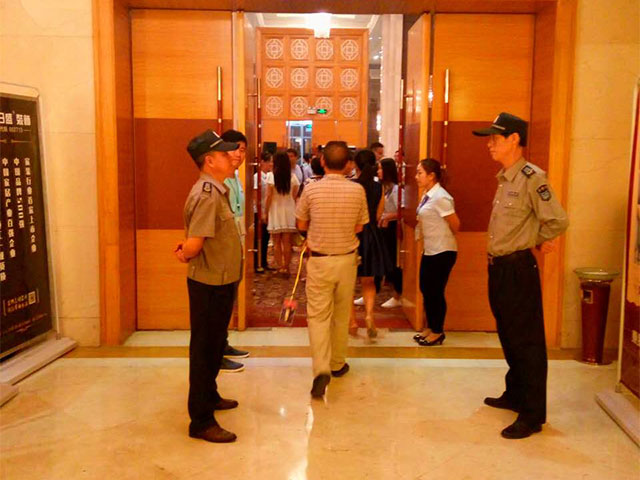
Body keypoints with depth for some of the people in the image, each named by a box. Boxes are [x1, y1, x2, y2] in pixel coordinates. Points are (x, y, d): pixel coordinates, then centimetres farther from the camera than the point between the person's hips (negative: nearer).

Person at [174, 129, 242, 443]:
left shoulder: (217, 191, 10)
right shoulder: (207, 195, -22)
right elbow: (194, 244, -29)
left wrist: (186, 251, -4)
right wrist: (184, 255, -8)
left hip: (221, 281, 10)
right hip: (209, 284, -9)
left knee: (215, 345, 23)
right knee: (204, 349, 0)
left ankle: (209, 396, 41)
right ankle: (201, 421, 10)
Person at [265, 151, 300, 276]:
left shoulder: (271, 175, -8)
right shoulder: (293, 176, -1)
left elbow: (269, 196, -8)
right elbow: (295, 196, 1)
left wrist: (265, 212, 0)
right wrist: (294, 210, 13)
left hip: (275, 210, -2)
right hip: (289, 211, 2)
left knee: (277, 242, 7)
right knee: (287, 242, 6)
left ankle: (280, 267, 6)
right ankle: (286, 267, 9)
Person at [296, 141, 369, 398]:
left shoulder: (311, 189, -10)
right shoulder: (357, 190, -7)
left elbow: (301, 225, 1)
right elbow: (359, 227, 1)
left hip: (319, 260, -2)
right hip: (347, 260, 2)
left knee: (318, 316, 4)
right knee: (342, 315, 17)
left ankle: (321, 369, -12)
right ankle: (338, 364, 30)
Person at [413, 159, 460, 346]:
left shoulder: (440, 197, -19)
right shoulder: (428, 196, 7)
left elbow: (455, 224, -15)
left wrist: (447, 239, 1)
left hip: (442, 252, -9)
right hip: (430, 250, 9)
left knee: (436, 291, 2)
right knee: (425, 289, 15)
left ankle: (438, 332, 18)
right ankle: (430, 328, 30)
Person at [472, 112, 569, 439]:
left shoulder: (531, 177, -16)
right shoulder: (504, 179, 12)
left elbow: (558, 221, -22)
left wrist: (537, 241, -6)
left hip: (518, 269, -9)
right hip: (499, 268, 9)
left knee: (527, 342, -1)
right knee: (509, 337, 20)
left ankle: (533, 415, 10)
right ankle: (515, 395, 36)